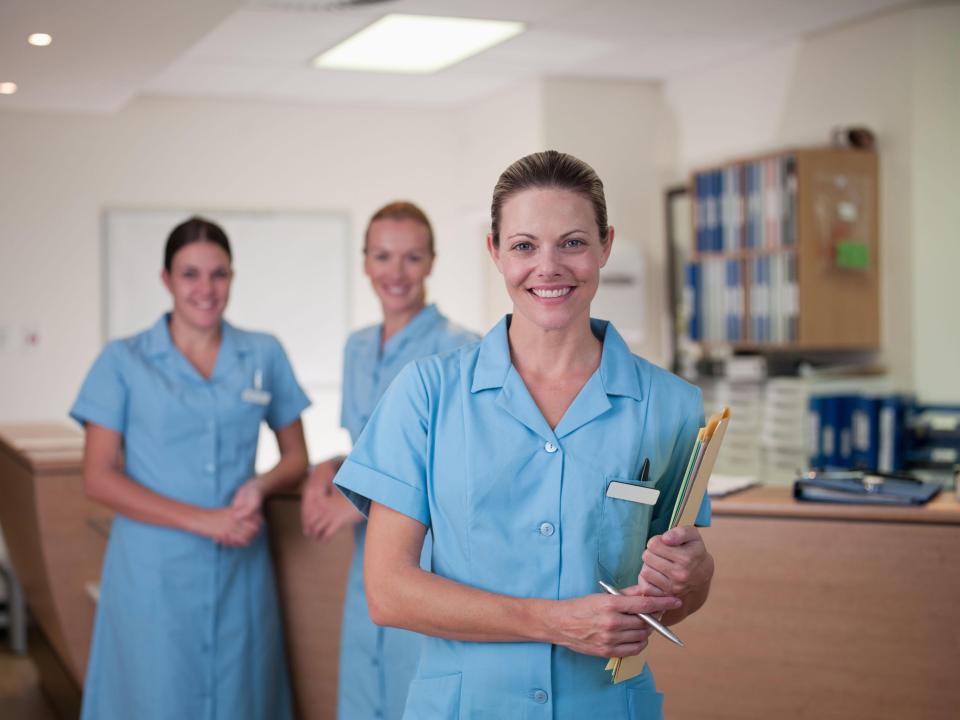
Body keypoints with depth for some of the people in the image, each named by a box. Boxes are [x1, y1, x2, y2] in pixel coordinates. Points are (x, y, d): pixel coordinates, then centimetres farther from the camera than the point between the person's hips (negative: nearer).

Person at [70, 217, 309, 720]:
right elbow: (99, 479, -4)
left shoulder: (264, 356, 8)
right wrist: (202, 520, -14)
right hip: (152, 573, -2)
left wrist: (261, 485, -9)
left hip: (240, 569, 2)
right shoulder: (124, 362, 1)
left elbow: (296, 457, 15)